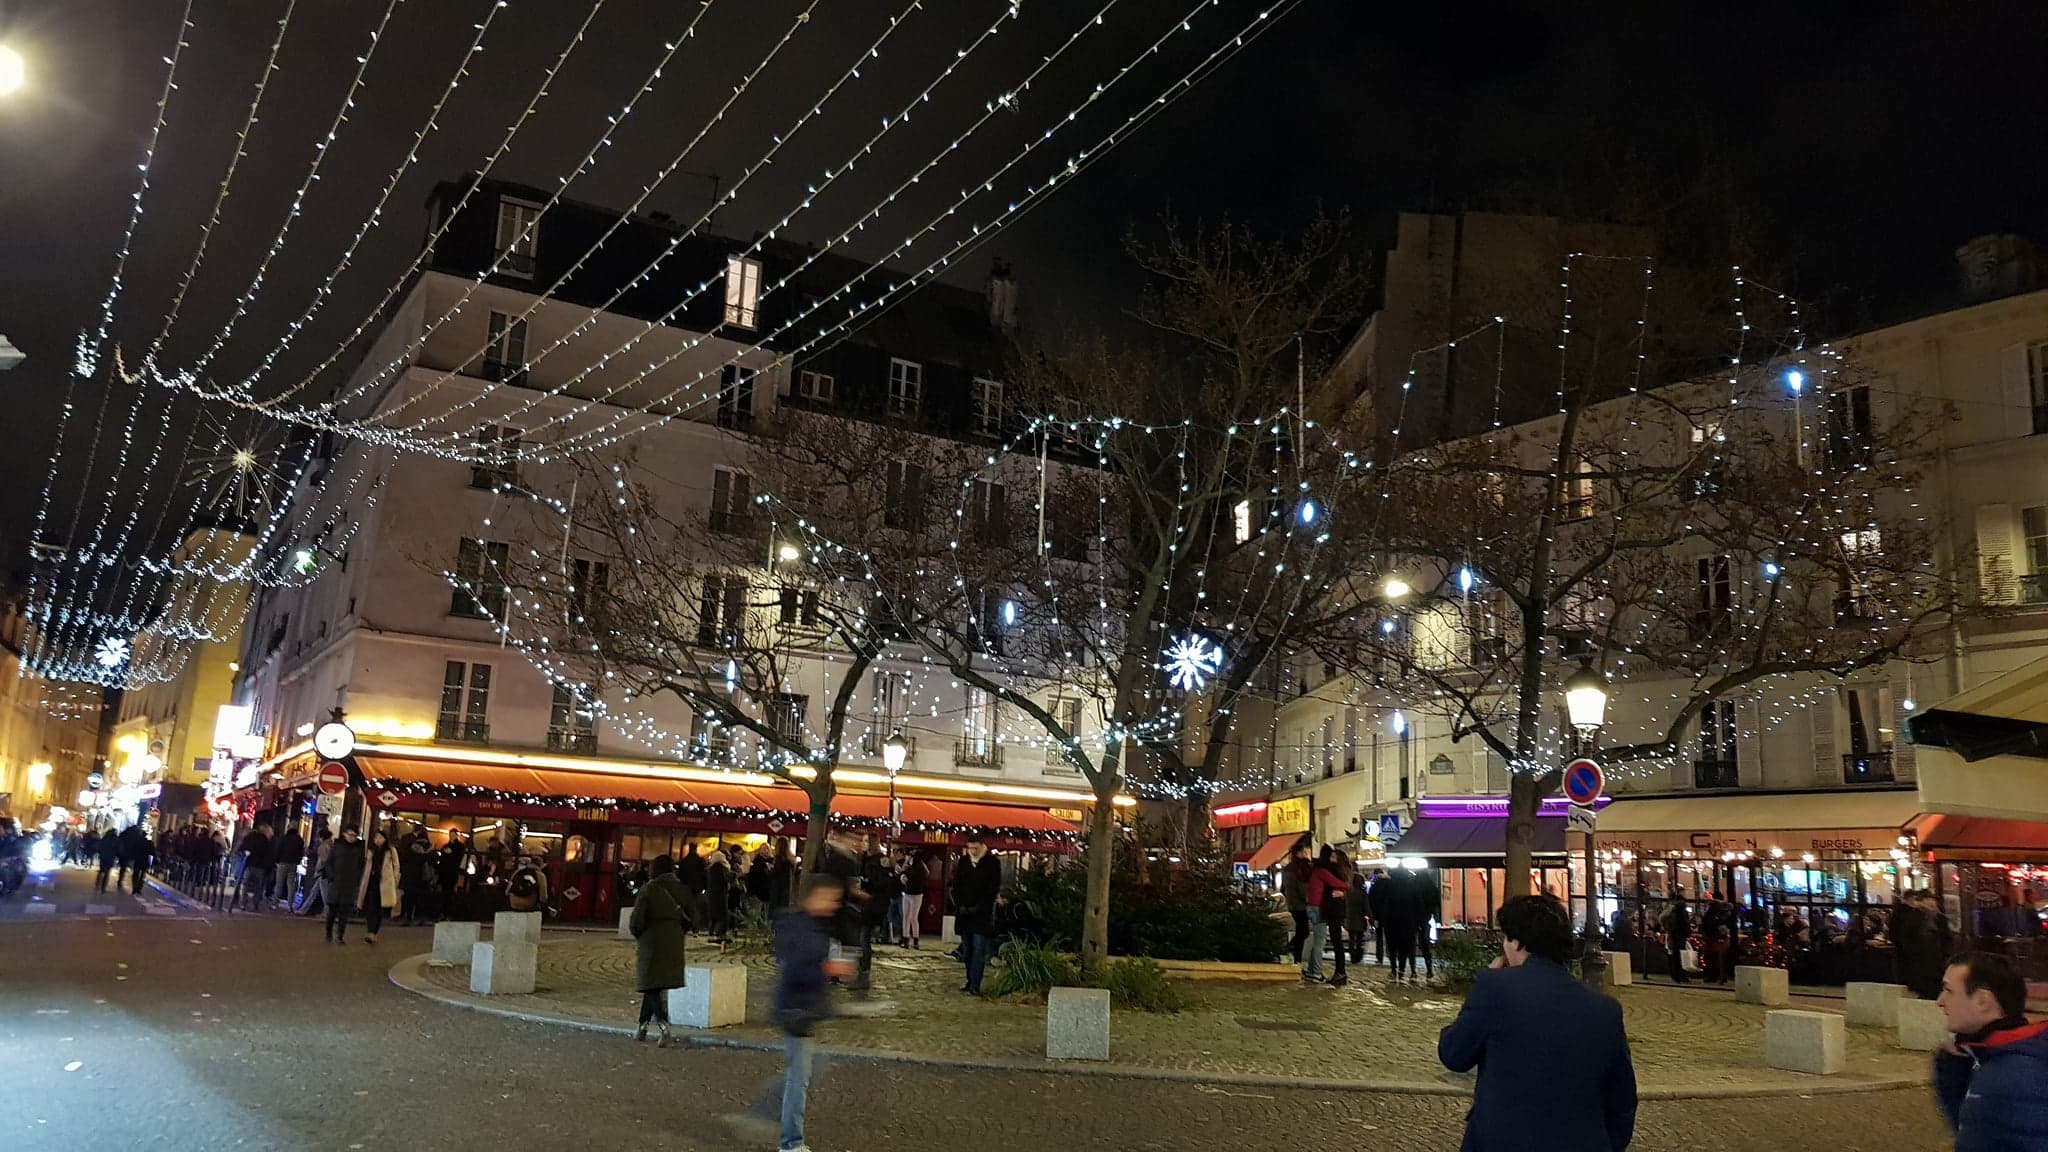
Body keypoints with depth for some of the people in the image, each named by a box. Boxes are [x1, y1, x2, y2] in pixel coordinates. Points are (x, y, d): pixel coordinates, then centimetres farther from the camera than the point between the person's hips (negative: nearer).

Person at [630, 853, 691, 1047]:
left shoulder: (648, 889, -10)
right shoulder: (683, 891, 4)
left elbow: (636, 921, -11)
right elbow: (688, 921, 9)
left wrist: (638, 935, 8)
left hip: (650, 942, -5)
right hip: (674, 944, 5)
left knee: (651, 986, -2)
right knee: (656, 985, 17)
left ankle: (663, 1024, -20)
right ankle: (643, 1026, 23)